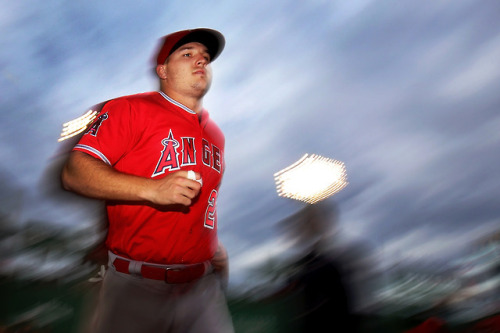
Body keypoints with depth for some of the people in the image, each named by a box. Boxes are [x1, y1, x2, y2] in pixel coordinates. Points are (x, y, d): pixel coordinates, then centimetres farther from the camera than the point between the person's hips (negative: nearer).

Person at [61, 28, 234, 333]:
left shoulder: (215, 134, 15)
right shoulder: (130, 109, -5)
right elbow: (73, 173, -14)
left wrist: (214, 246, 13)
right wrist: (152, 189, -25)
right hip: (137, 286, -5)